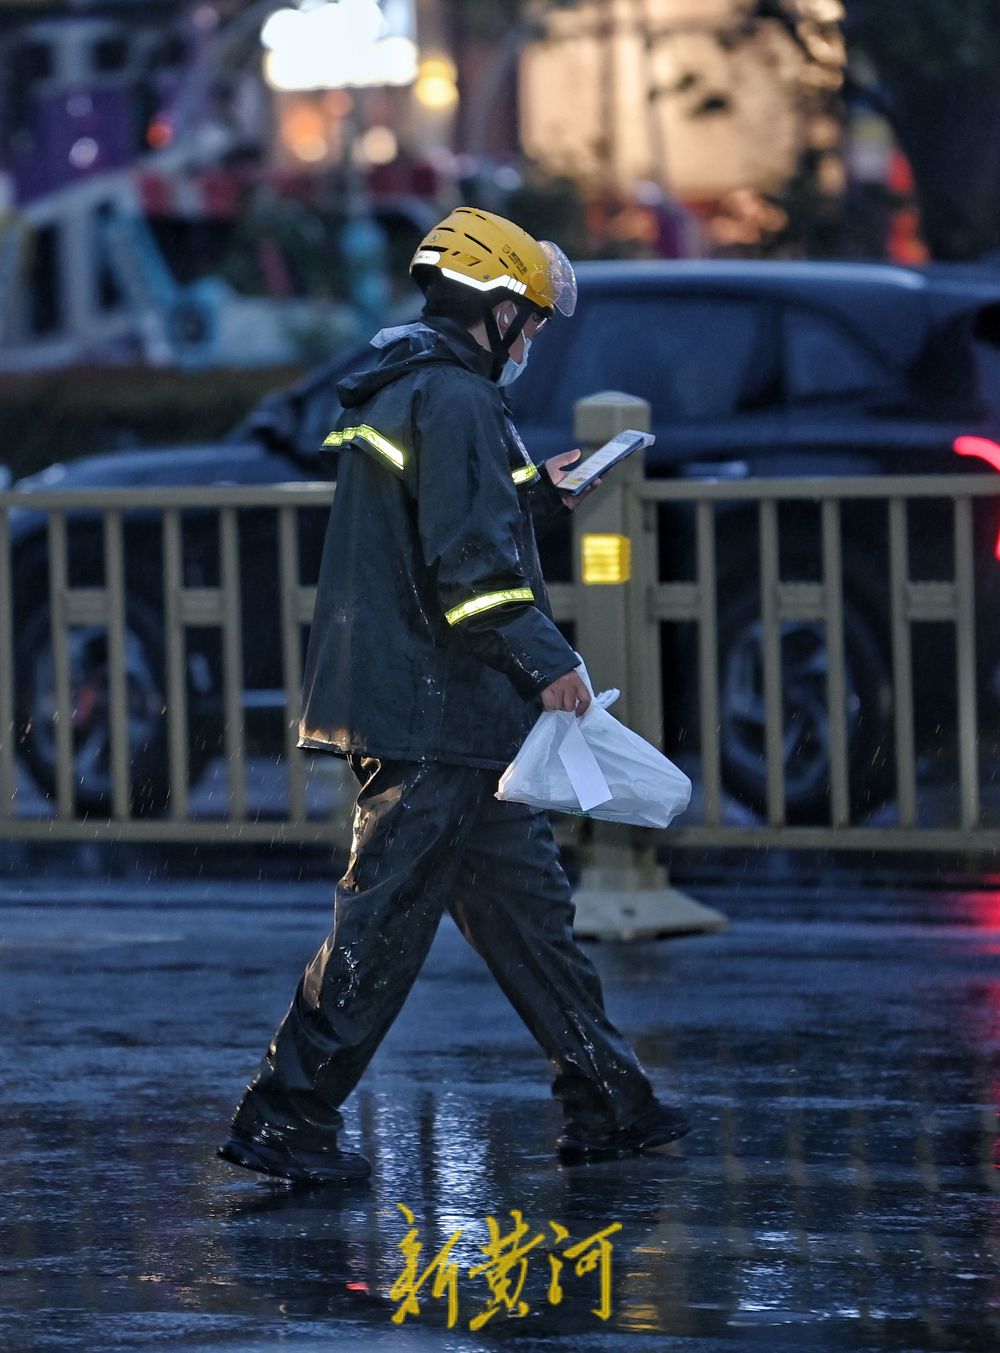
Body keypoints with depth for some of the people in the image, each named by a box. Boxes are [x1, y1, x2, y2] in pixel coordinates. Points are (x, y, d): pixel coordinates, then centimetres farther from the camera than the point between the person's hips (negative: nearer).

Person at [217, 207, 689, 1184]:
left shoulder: (395, 395, 18)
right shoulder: (456, 401, -15)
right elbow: (470, 562, -23)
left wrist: (535, 495, 27)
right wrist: (547, 661, -21)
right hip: (436, 713, -11)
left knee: (524, 901, 14)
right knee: (384, 920, -6)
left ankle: (607, 1105, 19)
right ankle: (284, 1119, -3)